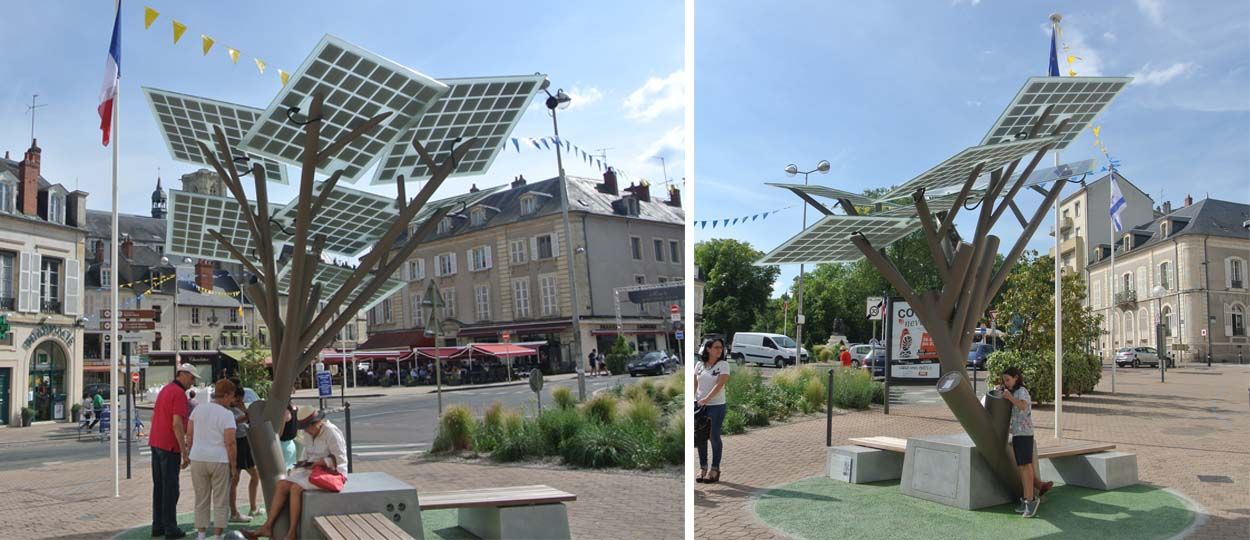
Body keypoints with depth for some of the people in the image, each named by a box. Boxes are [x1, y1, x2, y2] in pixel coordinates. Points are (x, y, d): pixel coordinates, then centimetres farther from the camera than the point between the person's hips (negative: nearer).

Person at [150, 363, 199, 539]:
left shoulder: (165, 389, 13)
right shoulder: (179, 393, -16)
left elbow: (154, 416, 21)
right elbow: (177, 424, -22)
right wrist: (185, 453, -20)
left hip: (156, 443, 9)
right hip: (170, 446, -9)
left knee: (158, 486, 12)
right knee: (170, 488, -2)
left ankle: (158, 526, 18)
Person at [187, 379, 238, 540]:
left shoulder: (198, 409, 5)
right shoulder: (227, 414, -11)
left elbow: (189, 435, 9)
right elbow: (230, 443, -14)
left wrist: (191, 454, 20)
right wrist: (233, 466, -7)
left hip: (198, 460, 5)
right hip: (219, 461, -5)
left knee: (201, 499, 15)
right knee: (220, 501, 5)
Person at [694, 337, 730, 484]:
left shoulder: (723, 365, -4)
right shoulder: (699, 365, 8)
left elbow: (719, 384, -14)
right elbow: (695, 384, 10)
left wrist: (706, 399, -22)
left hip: (716, 406, -4)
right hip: (700, 405, 4)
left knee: (714, 437, -1)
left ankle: (715, 469, 7)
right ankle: (702, 468, 16)